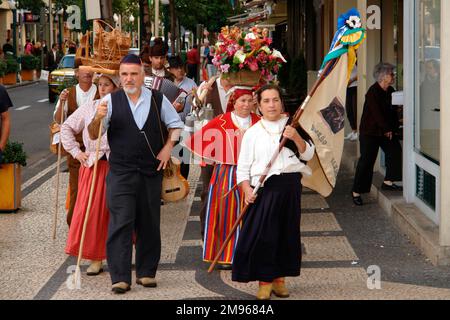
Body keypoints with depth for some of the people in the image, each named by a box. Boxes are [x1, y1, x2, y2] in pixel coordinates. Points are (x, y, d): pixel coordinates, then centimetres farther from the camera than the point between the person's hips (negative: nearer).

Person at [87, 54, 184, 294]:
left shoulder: (158, 100, 3)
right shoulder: (111, 101, -1)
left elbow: (175, 125, 17)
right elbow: (93, 135, -3)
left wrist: (168, 147, 2)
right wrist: (98, 118, -23)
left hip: (151, 172, 2)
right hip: (120, 172, -2)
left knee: (149, 224, 8)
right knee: (121, 223, -9)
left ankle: (146, 273, 19)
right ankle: (120, 277, -7)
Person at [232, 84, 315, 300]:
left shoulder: (292, 126, 8)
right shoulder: (252, 133, 5)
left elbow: (308, 155, 6)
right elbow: (243, 166, 4)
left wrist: (297, 138, -11)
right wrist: (246, 189, -9)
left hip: (290, 184, 2)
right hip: (263, 186, -2)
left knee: (287, 232, 6)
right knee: (262, 235, -6)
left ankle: (279, 278, 18)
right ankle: (264, 281, 5)